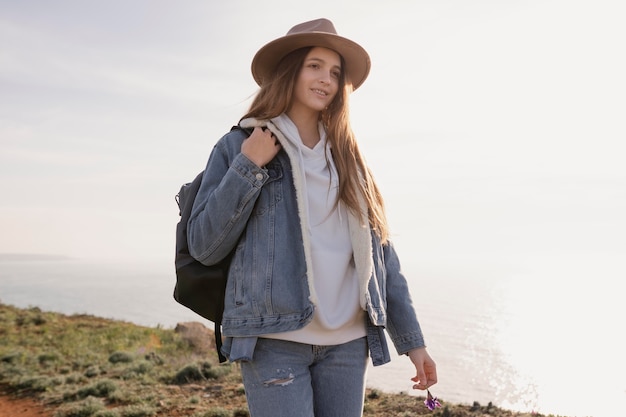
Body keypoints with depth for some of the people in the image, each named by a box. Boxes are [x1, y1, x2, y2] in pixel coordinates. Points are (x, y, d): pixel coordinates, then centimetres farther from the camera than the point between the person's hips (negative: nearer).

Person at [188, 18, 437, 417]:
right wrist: (248, 169, -11)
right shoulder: (240, 146, 2)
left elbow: (380, 254, 12)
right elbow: (204, 246, -2)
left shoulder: (347, 157, 13)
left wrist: (412, 339, 9)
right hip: (275, 339, -4)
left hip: (347, 342, 4)